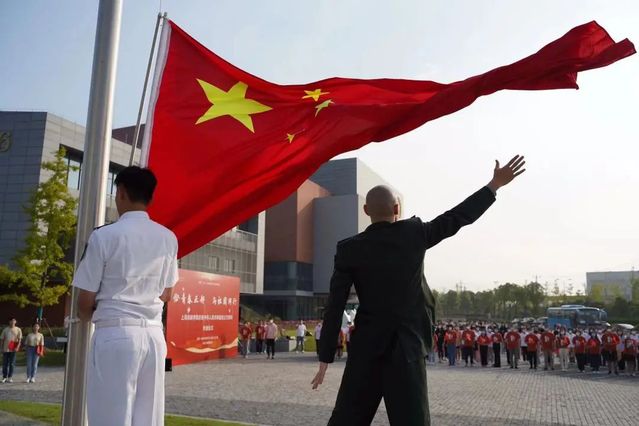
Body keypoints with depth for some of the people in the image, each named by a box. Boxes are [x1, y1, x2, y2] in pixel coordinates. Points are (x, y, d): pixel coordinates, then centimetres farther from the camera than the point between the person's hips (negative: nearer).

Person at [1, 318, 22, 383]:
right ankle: (4, 377, 14)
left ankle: (10, 377, 8)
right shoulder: (5, 329, 7)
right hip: (5, 349, 2)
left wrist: (17, 347, -14)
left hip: (13, 349, -2)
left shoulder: (18, 330, 2)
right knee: (5, 363, 5)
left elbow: (19, 339, -2)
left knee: (12, 364, 1)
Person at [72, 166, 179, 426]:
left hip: (114, 334, -4)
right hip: (154, 334, 4)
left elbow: (85, 302, -2)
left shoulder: (104, 236, -7)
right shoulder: (168, 239, 5)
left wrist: (90, 317, 19)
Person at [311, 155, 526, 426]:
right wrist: (495, 185, 15)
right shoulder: (414, 233, -4)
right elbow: (458, 217, 5)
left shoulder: (348, 249, -4)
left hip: (365, 348, 1)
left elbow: (334, 307, -5)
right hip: (407, 347, -1)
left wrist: (325, 358, 0)